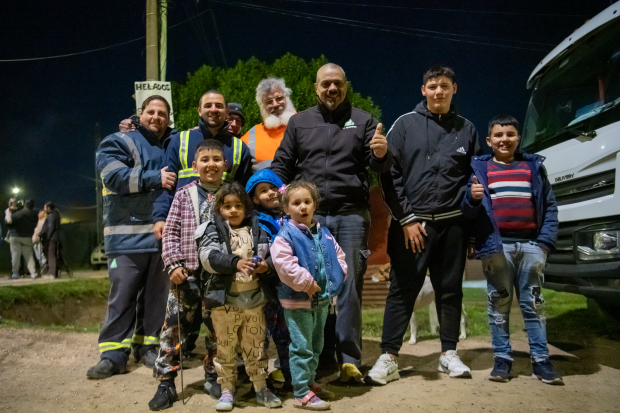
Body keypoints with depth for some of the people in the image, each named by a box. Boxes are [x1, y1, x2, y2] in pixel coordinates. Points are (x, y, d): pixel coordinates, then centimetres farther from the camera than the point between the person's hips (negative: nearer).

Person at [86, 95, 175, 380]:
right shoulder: (119, 143, 4)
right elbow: (115, 176, -12)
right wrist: (154, 178, -17)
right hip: (128, 236, -4)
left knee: (156, 294, 8)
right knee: (122, 295, -4)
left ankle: (147, 346, 20)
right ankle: (114, 355, 4)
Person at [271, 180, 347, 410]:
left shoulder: (323, 233, 7)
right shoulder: (285, 235, -13)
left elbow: (338, 255, 15)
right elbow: (284, 265, -23)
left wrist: (337, 277, 0)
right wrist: (306, 283, -23)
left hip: (322, 299, 7)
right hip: (297, 301, -7)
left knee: (316, 345, 20)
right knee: (302, 347, -2)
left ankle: (309, 381, 36)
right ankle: (302, 393, 7)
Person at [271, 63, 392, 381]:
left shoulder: (362, 121, 11)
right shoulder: (299, 122, 14)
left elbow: (378, 166, 6)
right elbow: (282, 166, 13)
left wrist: (381, 154, -18)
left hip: (351, 215, -1)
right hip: (309, 215, 2)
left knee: (349, 285, -2)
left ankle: (349, 359, 5)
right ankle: (322, 355, 18)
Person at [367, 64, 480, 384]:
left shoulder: (466, 129, 11)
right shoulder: (405, 124, 2)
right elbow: (390, 175, -3)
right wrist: (406, 219, -8)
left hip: (452, 223, 3)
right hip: (411, 222, -3)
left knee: (450, 290, 11)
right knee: (402, 291, 0)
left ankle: (449, 354, 25)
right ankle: (389, 358, 8)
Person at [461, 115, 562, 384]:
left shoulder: (534, 166, 13)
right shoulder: (479, 168, 9)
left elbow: (550, 206, 9)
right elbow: (468, 212, 5)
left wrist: (546, 241, -2)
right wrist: (473, 199, -17)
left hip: (530, 245, 1)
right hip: (496, 246, -1)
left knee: (533, 304, 6)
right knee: (498, 305, 3)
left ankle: (541, 360, 12)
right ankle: (502, 358, 12)